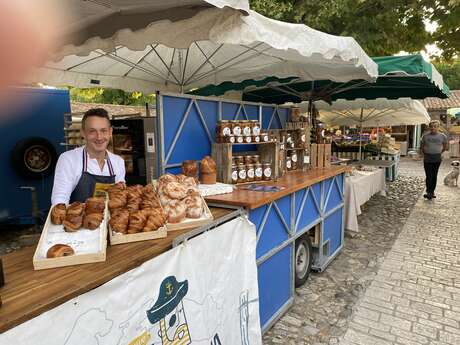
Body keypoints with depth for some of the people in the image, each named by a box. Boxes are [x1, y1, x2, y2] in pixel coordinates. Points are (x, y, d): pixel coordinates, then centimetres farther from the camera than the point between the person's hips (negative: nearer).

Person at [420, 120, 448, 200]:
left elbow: (445, 147, 16)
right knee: (429, 176, -6)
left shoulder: (442, 136, 0)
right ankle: (429, 192, -7)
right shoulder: (425, 136, 0)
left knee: (434, 176, 8)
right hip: (427, 159, -1)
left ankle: (432, 191, 16)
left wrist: (439, 153, 16)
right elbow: (422, 147, 13)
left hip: (437, 159, 1)